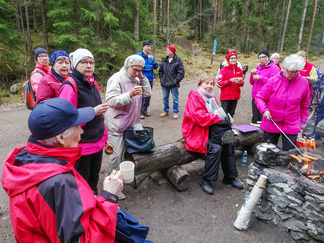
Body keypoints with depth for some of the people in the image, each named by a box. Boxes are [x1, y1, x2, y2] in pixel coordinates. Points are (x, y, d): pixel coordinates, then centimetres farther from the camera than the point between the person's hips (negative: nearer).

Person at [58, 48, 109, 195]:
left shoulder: (93, 83, 10)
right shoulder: (69, 86, -16)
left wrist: (104, 136, 18)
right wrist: (92, 112, -24)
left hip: (97, 142, 8)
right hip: (80, 145, -8)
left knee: (94, 177, 22)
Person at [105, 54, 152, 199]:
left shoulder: (136, 80, 11)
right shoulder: (116, 79, -14)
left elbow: (147, 93, 9)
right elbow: (111, 101, -21)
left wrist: (142, 78, -1)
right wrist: (130, 95, -32)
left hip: (131, 123, 8)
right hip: (117, 124, -8)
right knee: (116, 155, -5)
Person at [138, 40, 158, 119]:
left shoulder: (151, 55, 12)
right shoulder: (139, 55, -6)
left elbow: (155, 67, 8)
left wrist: (153, 60, -10)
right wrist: (149, 67, -7)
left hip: (150, 78, 6)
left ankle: (145, 109, 23)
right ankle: (140, 111, 0)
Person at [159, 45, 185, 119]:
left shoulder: (178, 60, -6)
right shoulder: (164, 60, 8)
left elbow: (181, 72, -9)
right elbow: (160, 70, 17)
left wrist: (176, 80, -13)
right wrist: (161, 79, 5)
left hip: (173, 84, -5)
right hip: (165, 84, 5)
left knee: (175, 98, 4)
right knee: (165, 98, 14)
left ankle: (176, 112, 15)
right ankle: (166, 111, 28)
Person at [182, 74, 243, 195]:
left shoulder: (212, 98, 17)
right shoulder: (194, 97, -9)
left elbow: (218, 113, 20)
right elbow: (200, 117, -22)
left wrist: (224, 117, -4)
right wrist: (218, 118, -17)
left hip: (210, 131, 7)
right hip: (196, 133, -7)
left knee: (228, 144, -14)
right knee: (216, 148, -27)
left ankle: (230, 177, 4)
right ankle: (205, 179, -10)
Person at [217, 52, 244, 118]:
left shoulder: (239, 70, 11)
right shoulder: (224, 70, -3)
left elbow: (242, 83, 20)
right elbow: (219, 84, -9)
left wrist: (240, 82, -4)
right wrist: (230, 81, -18)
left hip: (235, 96, 5)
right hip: (225, 97, -5)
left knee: (231, 114, 9)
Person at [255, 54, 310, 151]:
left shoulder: (303, 82, -3)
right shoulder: (273, 81, -9)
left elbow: (304, 104, 9)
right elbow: (259, 97, -4)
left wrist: (303, 121, 14)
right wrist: (264, 110, -21)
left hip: (292, 126, 1)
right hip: (271, 124, 0)